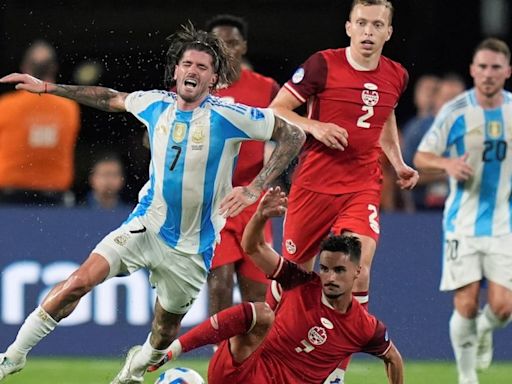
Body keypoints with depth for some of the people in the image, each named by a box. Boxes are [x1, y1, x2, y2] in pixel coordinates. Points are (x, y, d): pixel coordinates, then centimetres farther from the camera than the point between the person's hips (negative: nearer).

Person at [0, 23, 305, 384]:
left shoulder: (228, 116, -13)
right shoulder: (156, 104, 1)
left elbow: (293, 134, -12)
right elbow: (111, 98, 20)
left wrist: (254, 189, -20)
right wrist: (46, 87, 19)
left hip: (191, 246, -2)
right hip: (146, 226, 2)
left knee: (167, 327, 11)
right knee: (79, 282, -17)